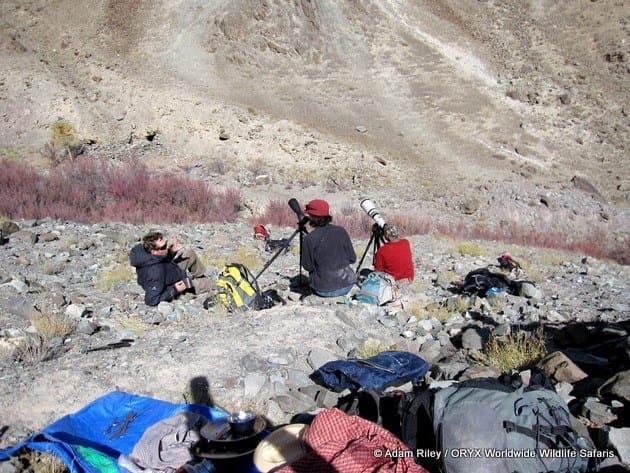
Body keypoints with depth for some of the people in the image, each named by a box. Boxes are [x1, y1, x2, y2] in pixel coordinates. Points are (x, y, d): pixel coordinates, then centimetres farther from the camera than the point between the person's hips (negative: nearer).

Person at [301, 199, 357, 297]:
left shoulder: (309, 239, -14)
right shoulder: (341, 231, -4)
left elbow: (308, 266, -6)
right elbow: (352, 258, 1)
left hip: (324, 290, -2)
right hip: (347, 286, 2)